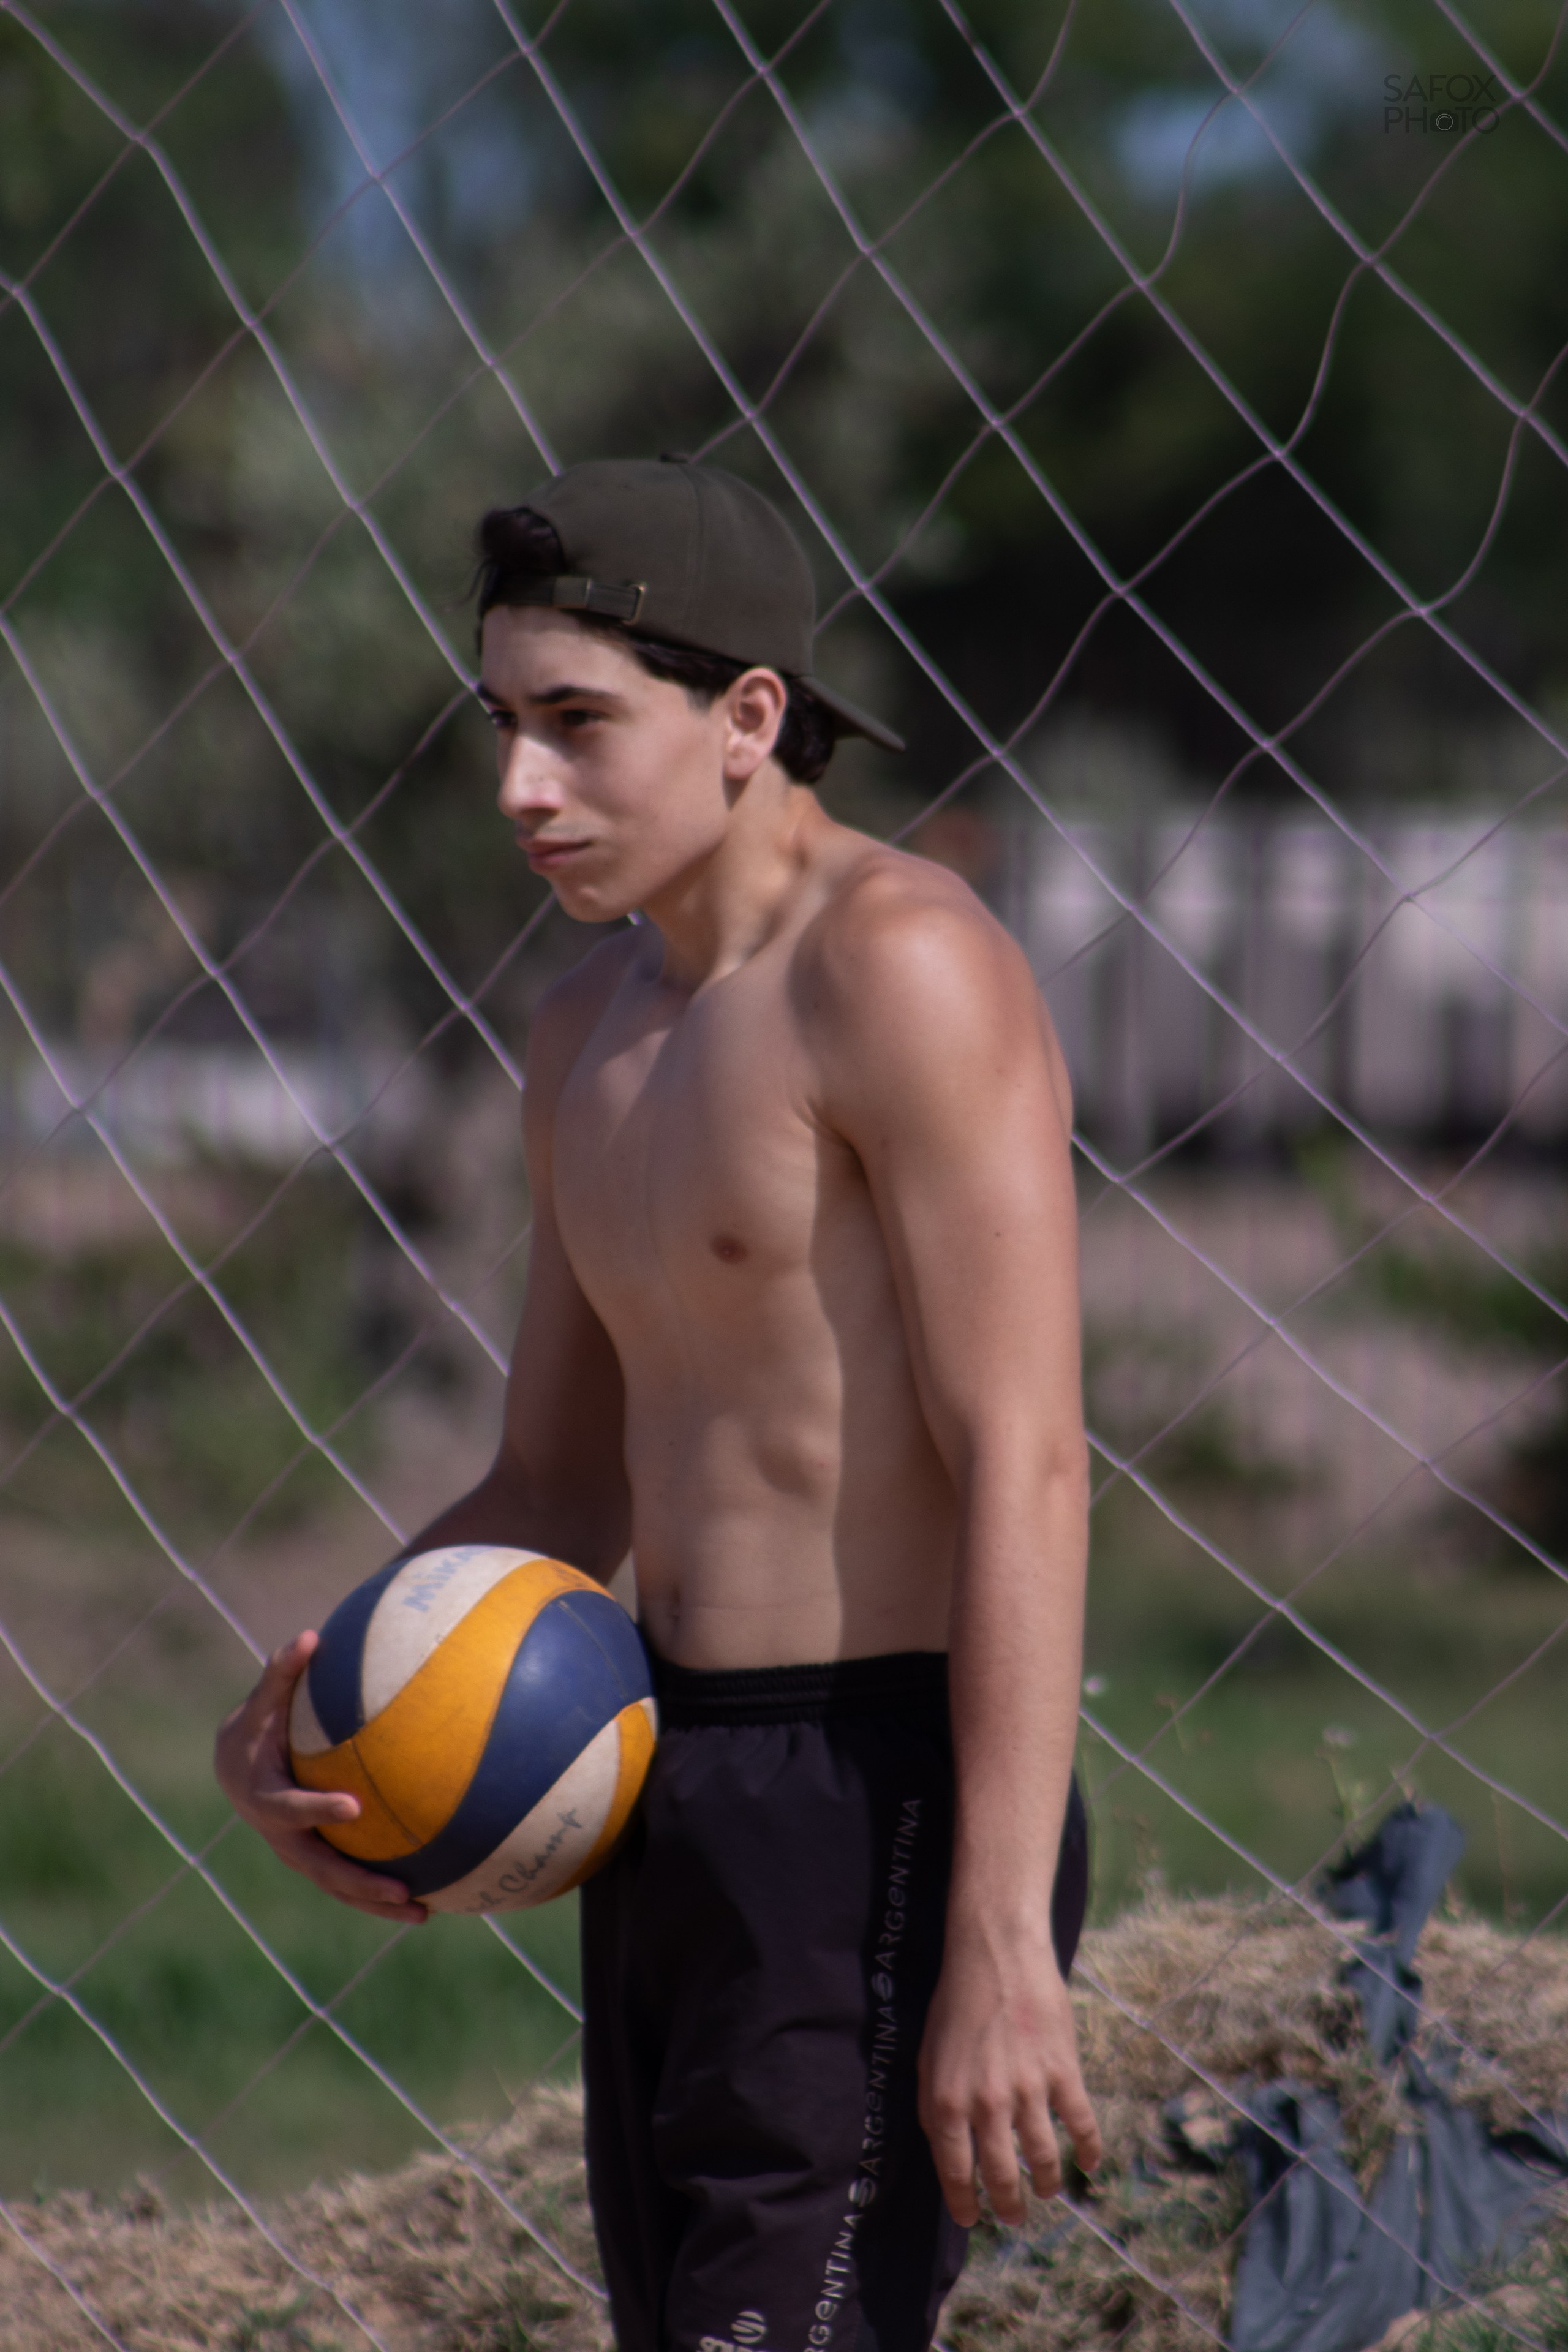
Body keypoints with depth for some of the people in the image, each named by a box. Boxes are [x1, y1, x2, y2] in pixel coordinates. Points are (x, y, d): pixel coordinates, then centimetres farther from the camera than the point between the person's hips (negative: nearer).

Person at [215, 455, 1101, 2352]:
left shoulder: (899, 971, -13)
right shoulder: (599, 1026, 14)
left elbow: (1026, 1471, -19)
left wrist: (1000, 1946, -25)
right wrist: (305, 1712, 2)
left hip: (879, 1800, -9)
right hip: (673, 1791, 9)